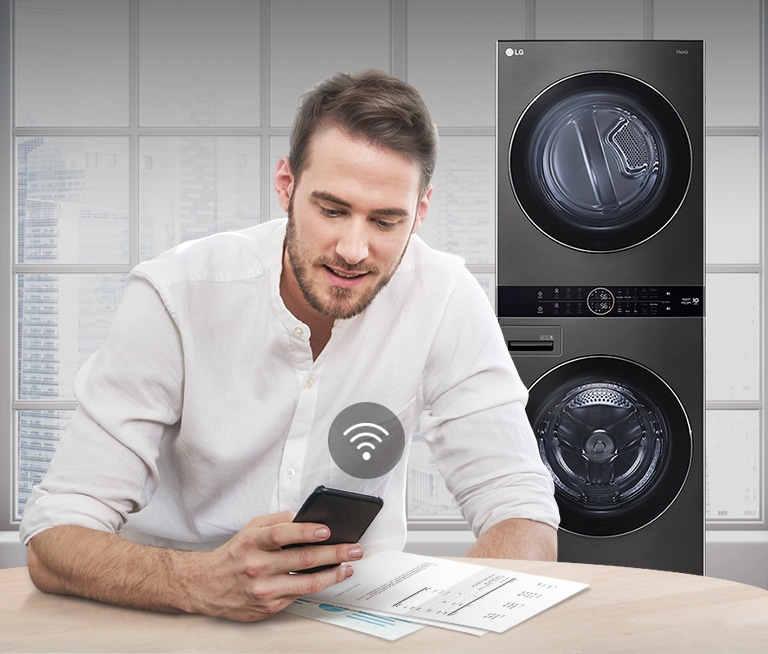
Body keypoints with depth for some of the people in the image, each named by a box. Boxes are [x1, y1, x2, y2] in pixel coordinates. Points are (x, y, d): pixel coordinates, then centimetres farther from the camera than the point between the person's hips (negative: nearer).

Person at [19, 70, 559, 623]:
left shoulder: (445, 298, -12)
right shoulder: (175, 297, -16)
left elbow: (525, 515, -10)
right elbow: (54, 539, -19)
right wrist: (204, 582, -37)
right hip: (173, 621, 0)